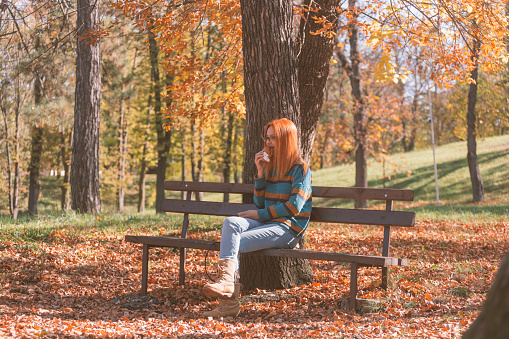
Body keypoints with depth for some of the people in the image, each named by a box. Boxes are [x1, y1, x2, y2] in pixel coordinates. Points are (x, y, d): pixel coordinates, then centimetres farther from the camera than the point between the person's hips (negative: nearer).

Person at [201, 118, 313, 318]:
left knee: (234, 243, -25)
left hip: (288, 229, -7)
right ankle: (226, 281, -38)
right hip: (267, 223, 7)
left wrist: (259, 214, -10)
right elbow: (260, 203, 15)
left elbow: (294, 206, -12)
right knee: (231, 223, -25)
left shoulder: (300, 168, -2)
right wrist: (261, 172, 4)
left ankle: (230, 303, -30)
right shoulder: (271, 166, 20)